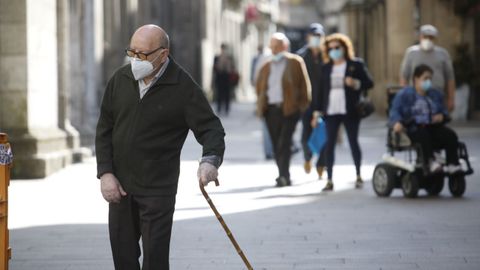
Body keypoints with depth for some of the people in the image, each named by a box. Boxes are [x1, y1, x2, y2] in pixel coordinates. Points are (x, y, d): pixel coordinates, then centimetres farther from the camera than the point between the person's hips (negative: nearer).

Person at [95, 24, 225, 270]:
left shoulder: (184, 87, -10)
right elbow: (104, 130, 8)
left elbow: (210, 128, -11)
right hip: (118, 185, 4)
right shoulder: (120, 79, 3)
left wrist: (210, 159, -32)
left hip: (158, 189, -4)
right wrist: (105, 173, -1)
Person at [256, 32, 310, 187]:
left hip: (289, 109, -5)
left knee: (284, 143, -13)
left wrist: (302, 105, -2)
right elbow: (259, 86, 25)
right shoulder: (266, 67, 14)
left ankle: (284, 176, -15)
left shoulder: (295, 62, 2)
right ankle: (284, 176, 15)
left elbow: (304, 85, 3)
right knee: (276, 145, 6)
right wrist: (261, 105, 13)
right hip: (271, 109, 5)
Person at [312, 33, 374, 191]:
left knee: (353, 142, 3)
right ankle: (329, 180, -1)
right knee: (329, 144, -3)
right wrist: (317, 112, 9)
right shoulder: (326, 68, 12)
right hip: (331, 111, 3)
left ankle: (358, 176, 18)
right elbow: (321, 90, 13)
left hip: (350, 111, -2)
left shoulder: (356, 65, 4)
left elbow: (369, 83, 2)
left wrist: (355, 83, -17)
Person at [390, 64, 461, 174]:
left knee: (451, 135, -24)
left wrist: (442, 116, -1)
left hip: (433, 126, 4)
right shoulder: (404, 94, 7)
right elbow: (395, 111, -1)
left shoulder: (436, 94, 22)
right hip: (413, 128, -4)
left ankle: (452, 164, -29)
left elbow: (444, 111, 25)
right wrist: (397, 122, -23)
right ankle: (430, 161, -44)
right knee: (423, 135, -40)